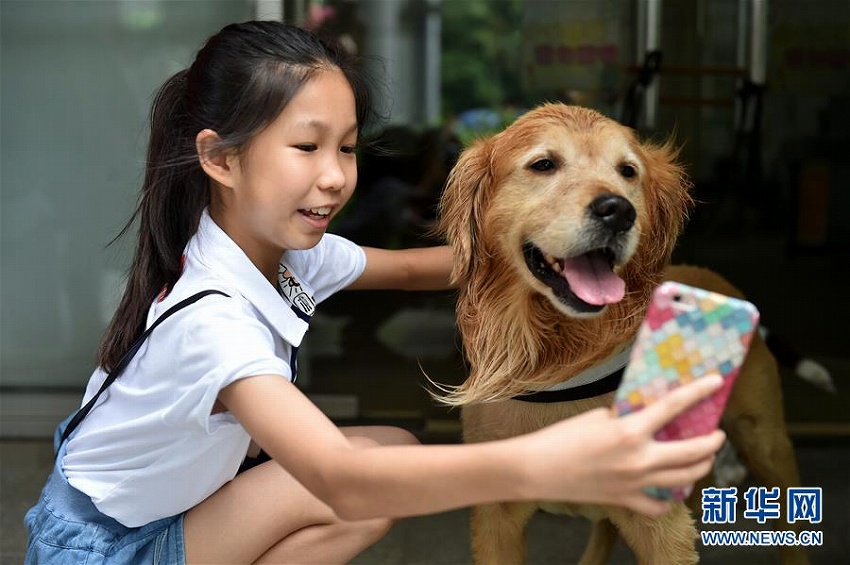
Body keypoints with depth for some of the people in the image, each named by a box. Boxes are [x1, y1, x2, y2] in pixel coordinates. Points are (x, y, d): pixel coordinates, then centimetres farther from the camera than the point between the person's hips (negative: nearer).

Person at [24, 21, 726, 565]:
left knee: (396, 453, -7)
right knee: (381, 466, -22)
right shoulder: (212, 317, -36)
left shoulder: (292, 252, -10)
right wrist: (539, 464, -67)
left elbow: (409, 267, 9)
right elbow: (344, 483, -50)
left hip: (179, 499, 8)